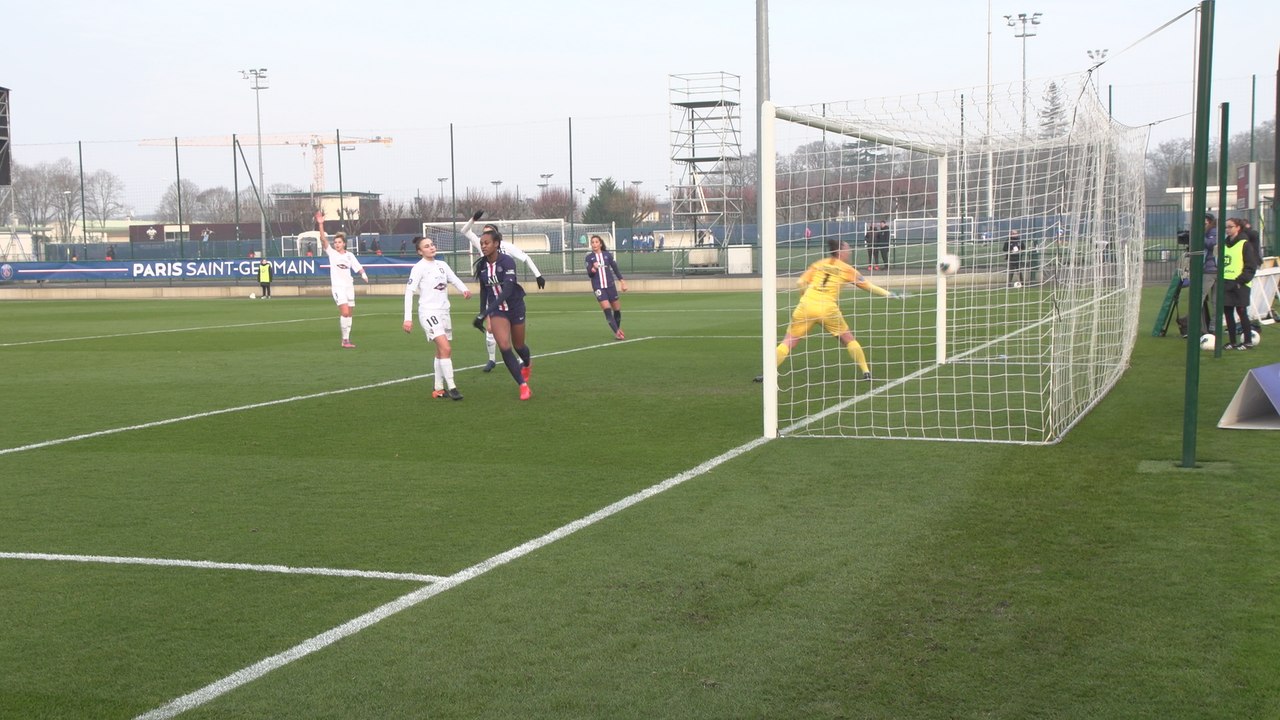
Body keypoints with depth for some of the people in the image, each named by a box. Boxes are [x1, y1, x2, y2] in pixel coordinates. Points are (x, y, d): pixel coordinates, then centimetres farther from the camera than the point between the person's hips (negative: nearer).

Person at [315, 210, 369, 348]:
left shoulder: (349, 255, 6)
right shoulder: (331, 253, -3)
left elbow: (358, 267, 6)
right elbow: (323, 239, -14)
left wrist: (363, 275, -16)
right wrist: (320, 224, -26)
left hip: (349, 286, 4)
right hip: (338, 286, -4)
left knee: (348, 314, 7)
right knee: (344, 312, -18)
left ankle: (346, 339, 16)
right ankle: (345, 339, -9)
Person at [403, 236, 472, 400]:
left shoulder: (442, 265, 10)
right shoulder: (419, 268, -9)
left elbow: (455, 280, 8)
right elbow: (409, 291, -13)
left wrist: (464, 290, -17)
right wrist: (408, 318, -20)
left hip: (444, 312, 7)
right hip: (429, 312, -7)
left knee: (443, 351, 11)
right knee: (445, 349, -18)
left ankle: (439, 389, 19)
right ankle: (451, 387, -14)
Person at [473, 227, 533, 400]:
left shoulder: (507, 261, -23)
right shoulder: (481, 265, -6)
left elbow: (506, 291, -31)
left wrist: (484, 314, -36)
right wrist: (483, 313, 13)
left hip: (515, 306, -3)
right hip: (497, 310, 3)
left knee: (518, 346, 16)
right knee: (504, 347, -15)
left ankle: (527, 363, 53)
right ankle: (523, 385, -6)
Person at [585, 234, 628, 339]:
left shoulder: (607, 255, 1)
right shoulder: (589, 258, 0)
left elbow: (615, 268, 9)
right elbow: (589, 273, -6)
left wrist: (622, 282, 9)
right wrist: (593, 269, -28)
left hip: (610, 285, 2)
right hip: (598, 287, -1)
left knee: (616, 309, 8)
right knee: (607, 309, -15)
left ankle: (618, 329, 30)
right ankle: (617, 332, -14)